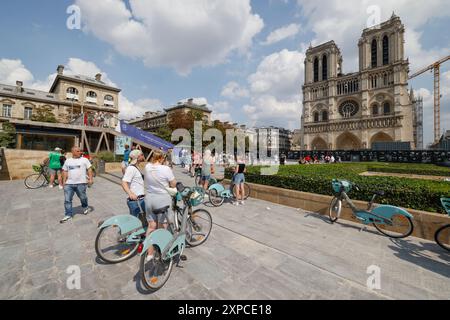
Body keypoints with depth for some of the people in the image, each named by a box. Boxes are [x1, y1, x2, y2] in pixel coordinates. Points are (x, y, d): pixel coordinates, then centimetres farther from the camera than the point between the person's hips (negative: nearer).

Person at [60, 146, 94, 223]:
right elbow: (65, 171, 17)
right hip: (69, 184, 3)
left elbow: (89, 169, -1)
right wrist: (64, 181, 9)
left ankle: (85, 207, 35)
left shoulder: (84, 160, 3)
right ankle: (68, 215, 10)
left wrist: (90, 178, -10)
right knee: (67, 200, 2)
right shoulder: (68, 161, 14)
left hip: (81, 183, -3)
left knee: (82, 197, 7)